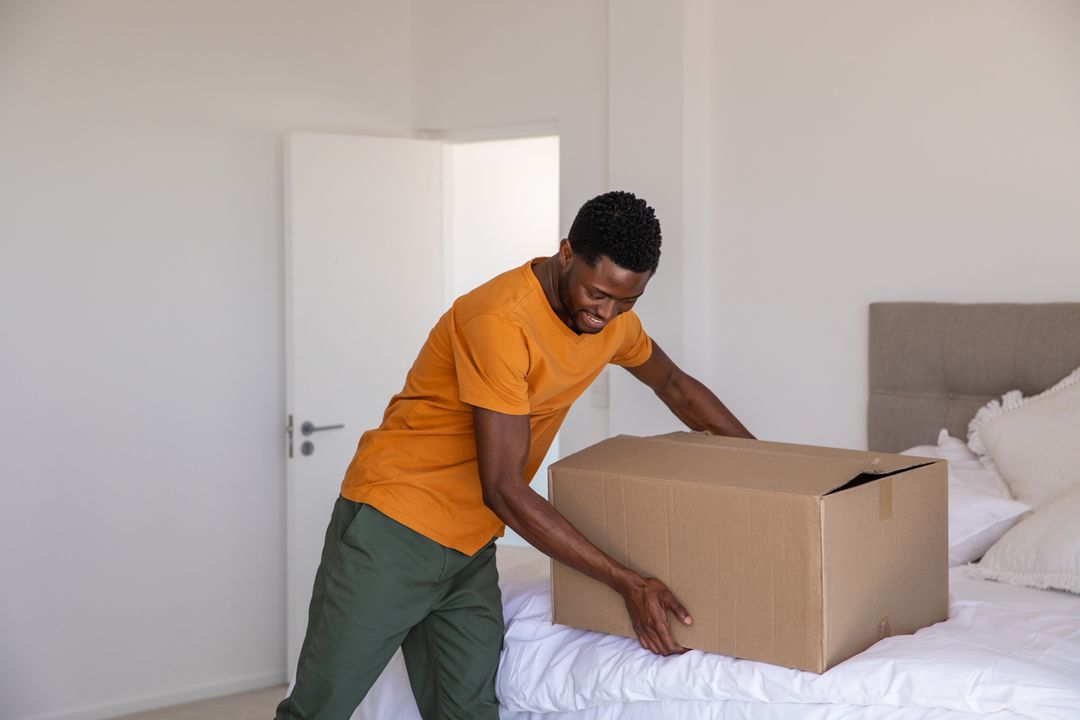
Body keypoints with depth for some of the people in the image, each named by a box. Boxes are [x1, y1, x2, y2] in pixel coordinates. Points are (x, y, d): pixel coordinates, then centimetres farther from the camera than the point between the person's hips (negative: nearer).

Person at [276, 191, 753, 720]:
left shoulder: (612, 317, 0)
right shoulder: (501, 320, -26)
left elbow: (675, 386, 22)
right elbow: (504, 490, -26)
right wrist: (627, 583, -23)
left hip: (472, 547, 7)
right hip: (392, 525, -7)